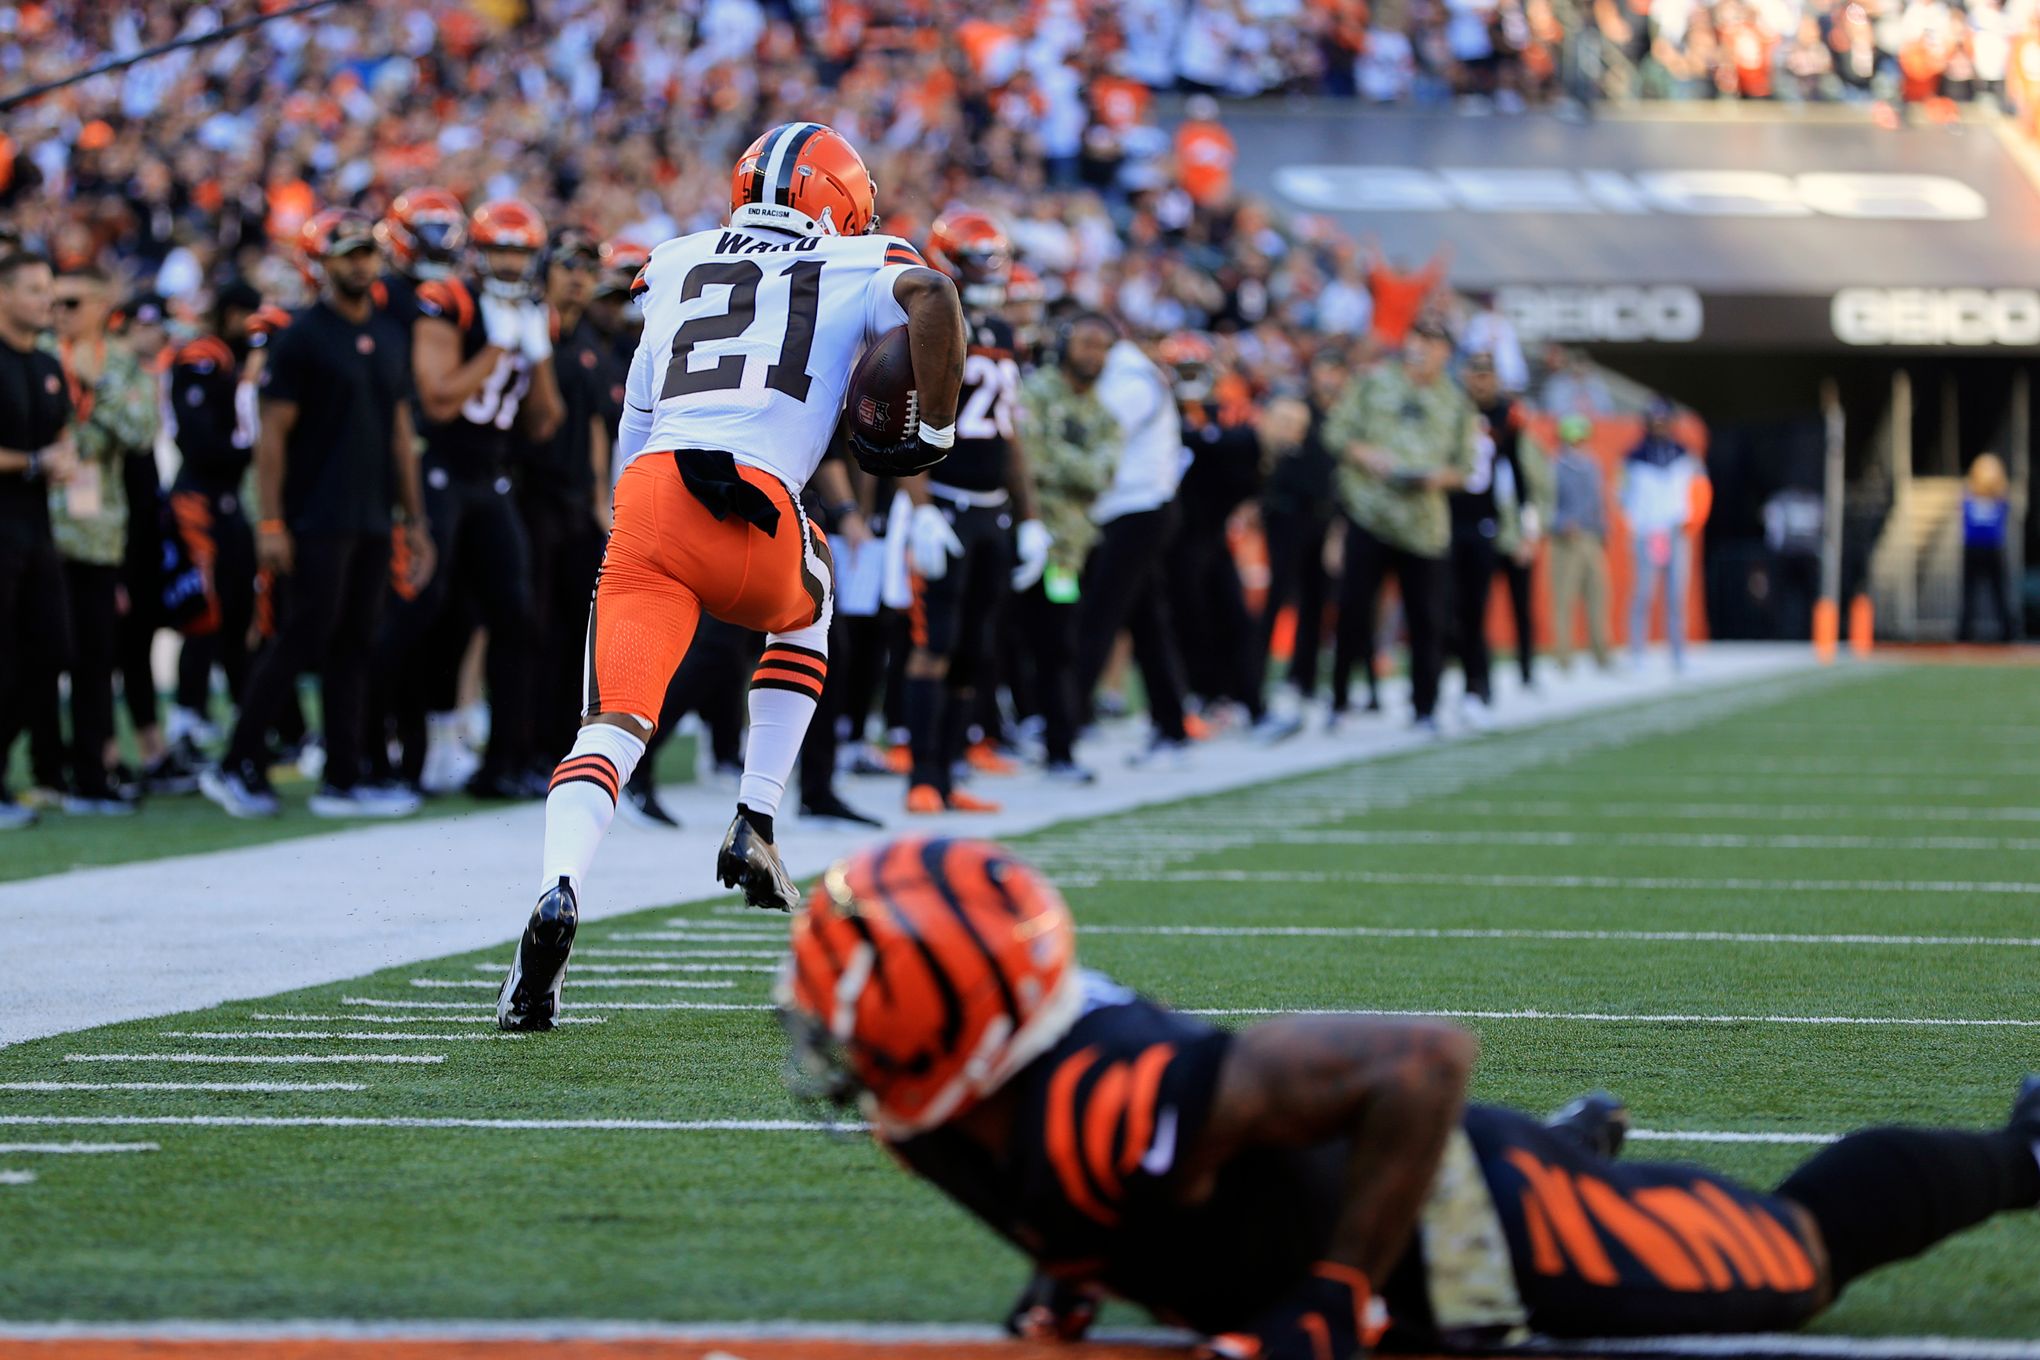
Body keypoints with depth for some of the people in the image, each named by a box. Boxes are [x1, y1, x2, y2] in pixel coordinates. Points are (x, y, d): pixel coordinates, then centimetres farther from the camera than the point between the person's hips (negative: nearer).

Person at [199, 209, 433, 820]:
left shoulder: (389, 338, 13)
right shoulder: (302, 339, -8)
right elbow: (272, 435, -10)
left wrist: (415, 519, 15)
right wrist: (270, 523, -15)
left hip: (370, 520, 7)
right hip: (316, 519, -7)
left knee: (353, 647, 7)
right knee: (304, 638, -8)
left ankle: (343, 780, 10)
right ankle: (237, 766, 0)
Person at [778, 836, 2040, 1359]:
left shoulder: (1108, 1109, -42)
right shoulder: (931, 1116, -16)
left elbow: (1429, 1060, -42)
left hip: (1486, 1240, -7)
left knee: (1794, 1254, 16)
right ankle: (1582, 1139, 63)